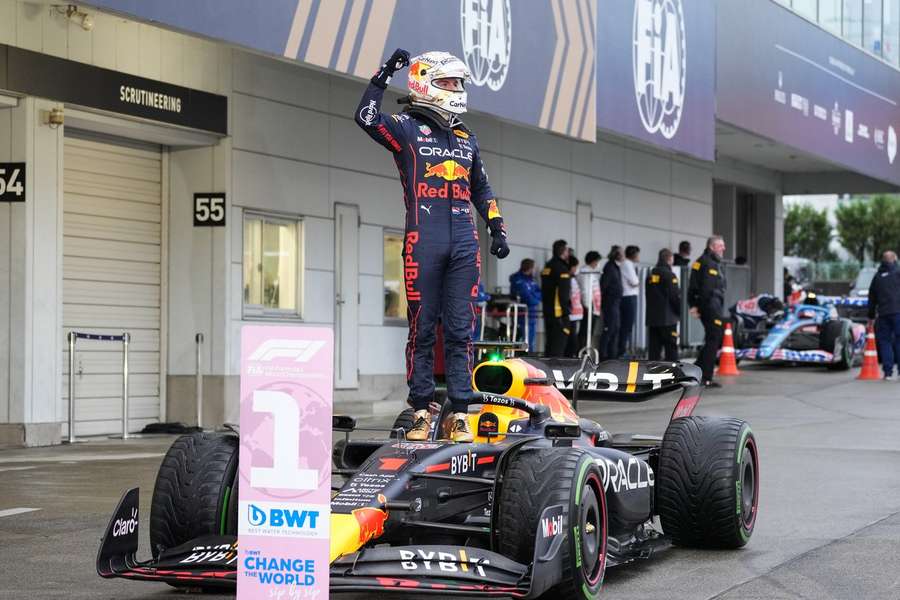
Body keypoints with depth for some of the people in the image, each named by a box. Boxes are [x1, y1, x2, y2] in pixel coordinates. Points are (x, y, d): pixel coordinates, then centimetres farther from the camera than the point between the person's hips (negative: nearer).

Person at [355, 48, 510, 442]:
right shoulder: (408, 128, 3)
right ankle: (422, 412, 7)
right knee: (422, 330, 1)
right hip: (423, 242, -4)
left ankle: (459, 415, 5)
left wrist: (497, 228, 21)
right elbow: (366, 118, -16)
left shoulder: (466, 137, 20)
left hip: (464, 243, 4)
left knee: (460, 332, 3)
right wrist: (385, 74, -17)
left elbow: (480, 188, 29)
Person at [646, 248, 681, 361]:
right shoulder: (669, 275, -11)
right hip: (667, 318, -7)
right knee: (671, 348, -3)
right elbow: (675, 296, -12)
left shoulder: (651, 274, 11)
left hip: (652, 318, 7)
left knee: (653, 348, 7)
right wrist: (680, 313, 0)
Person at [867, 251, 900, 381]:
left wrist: (871, 317, 27)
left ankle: (888, 372, 0)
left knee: (884, 341, 6)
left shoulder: (877, 277, 16)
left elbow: (872, 298, 20)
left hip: (883, 315, 4)